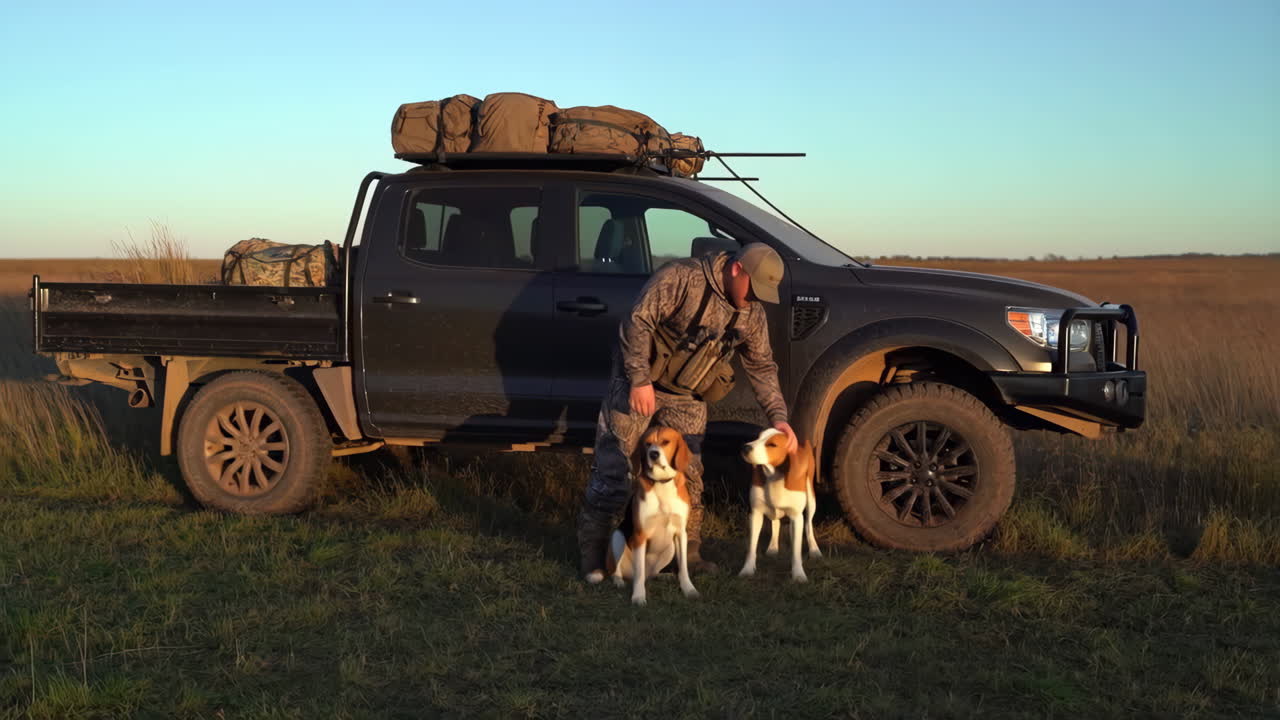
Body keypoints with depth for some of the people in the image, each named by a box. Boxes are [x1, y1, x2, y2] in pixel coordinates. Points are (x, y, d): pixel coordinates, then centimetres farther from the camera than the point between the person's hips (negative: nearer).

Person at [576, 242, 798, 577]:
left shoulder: (751, 313, -2)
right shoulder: (682, 277, -23)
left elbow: (762, 366, 4)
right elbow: (638, 321, -23)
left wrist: (778, 417, -8)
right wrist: (640, 380, -26)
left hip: (686, 397, 6)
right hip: (638, 386, -6)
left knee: (688, 476, 7)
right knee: (613, 470, -3)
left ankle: (688, 552, 20)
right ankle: (592, 558, 6)